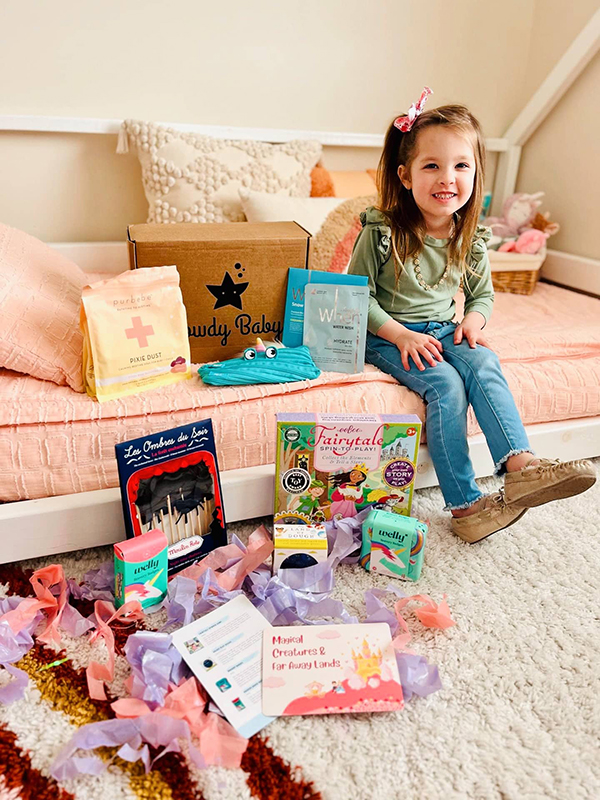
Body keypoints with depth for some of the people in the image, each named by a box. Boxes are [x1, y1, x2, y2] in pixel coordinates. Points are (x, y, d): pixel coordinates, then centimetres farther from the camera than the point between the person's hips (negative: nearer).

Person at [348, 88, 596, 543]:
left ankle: (520, 464, -31)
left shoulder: (470, 239, 0)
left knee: (484, 365, -26)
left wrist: (474, 319, -9)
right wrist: (402, 335, -20)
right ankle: (465, 504, -22)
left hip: (445, 330, 4)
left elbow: (483, 293, 14)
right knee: (446, 386, -26)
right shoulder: (381, 233, -13)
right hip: (388, 335, -4)